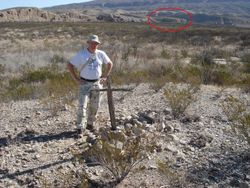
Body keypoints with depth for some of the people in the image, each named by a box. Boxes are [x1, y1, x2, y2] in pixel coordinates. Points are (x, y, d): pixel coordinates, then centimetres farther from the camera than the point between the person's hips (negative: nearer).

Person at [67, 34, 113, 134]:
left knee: (95, 106, 10)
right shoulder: (81, 54, -7)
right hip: (85, 83, -3)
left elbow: (110, 64, 16)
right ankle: (80, 127, -3)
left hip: (97, 83, 4)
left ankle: (90, 124, 27)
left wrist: (105, 76, 8)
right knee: (82, 105, -9)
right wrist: (76, 79, -8)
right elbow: (70, 65, -4)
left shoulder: (101, 54, 2)